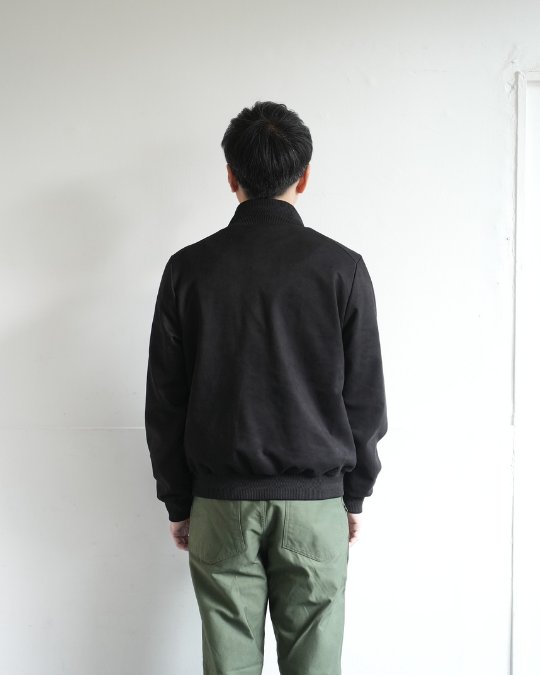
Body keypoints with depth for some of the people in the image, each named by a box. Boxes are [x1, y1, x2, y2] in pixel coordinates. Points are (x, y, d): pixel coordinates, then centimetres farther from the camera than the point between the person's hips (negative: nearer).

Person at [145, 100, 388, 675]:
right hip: (315, 501, 0)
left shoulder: (188, 269, -2)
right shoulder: (341, 267, -4)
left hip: (221, 501, 1)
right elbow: (365, 397, -1)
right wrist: (355, 496, 11)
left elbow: (164, 402, 1)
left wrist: (177, 501, 11)